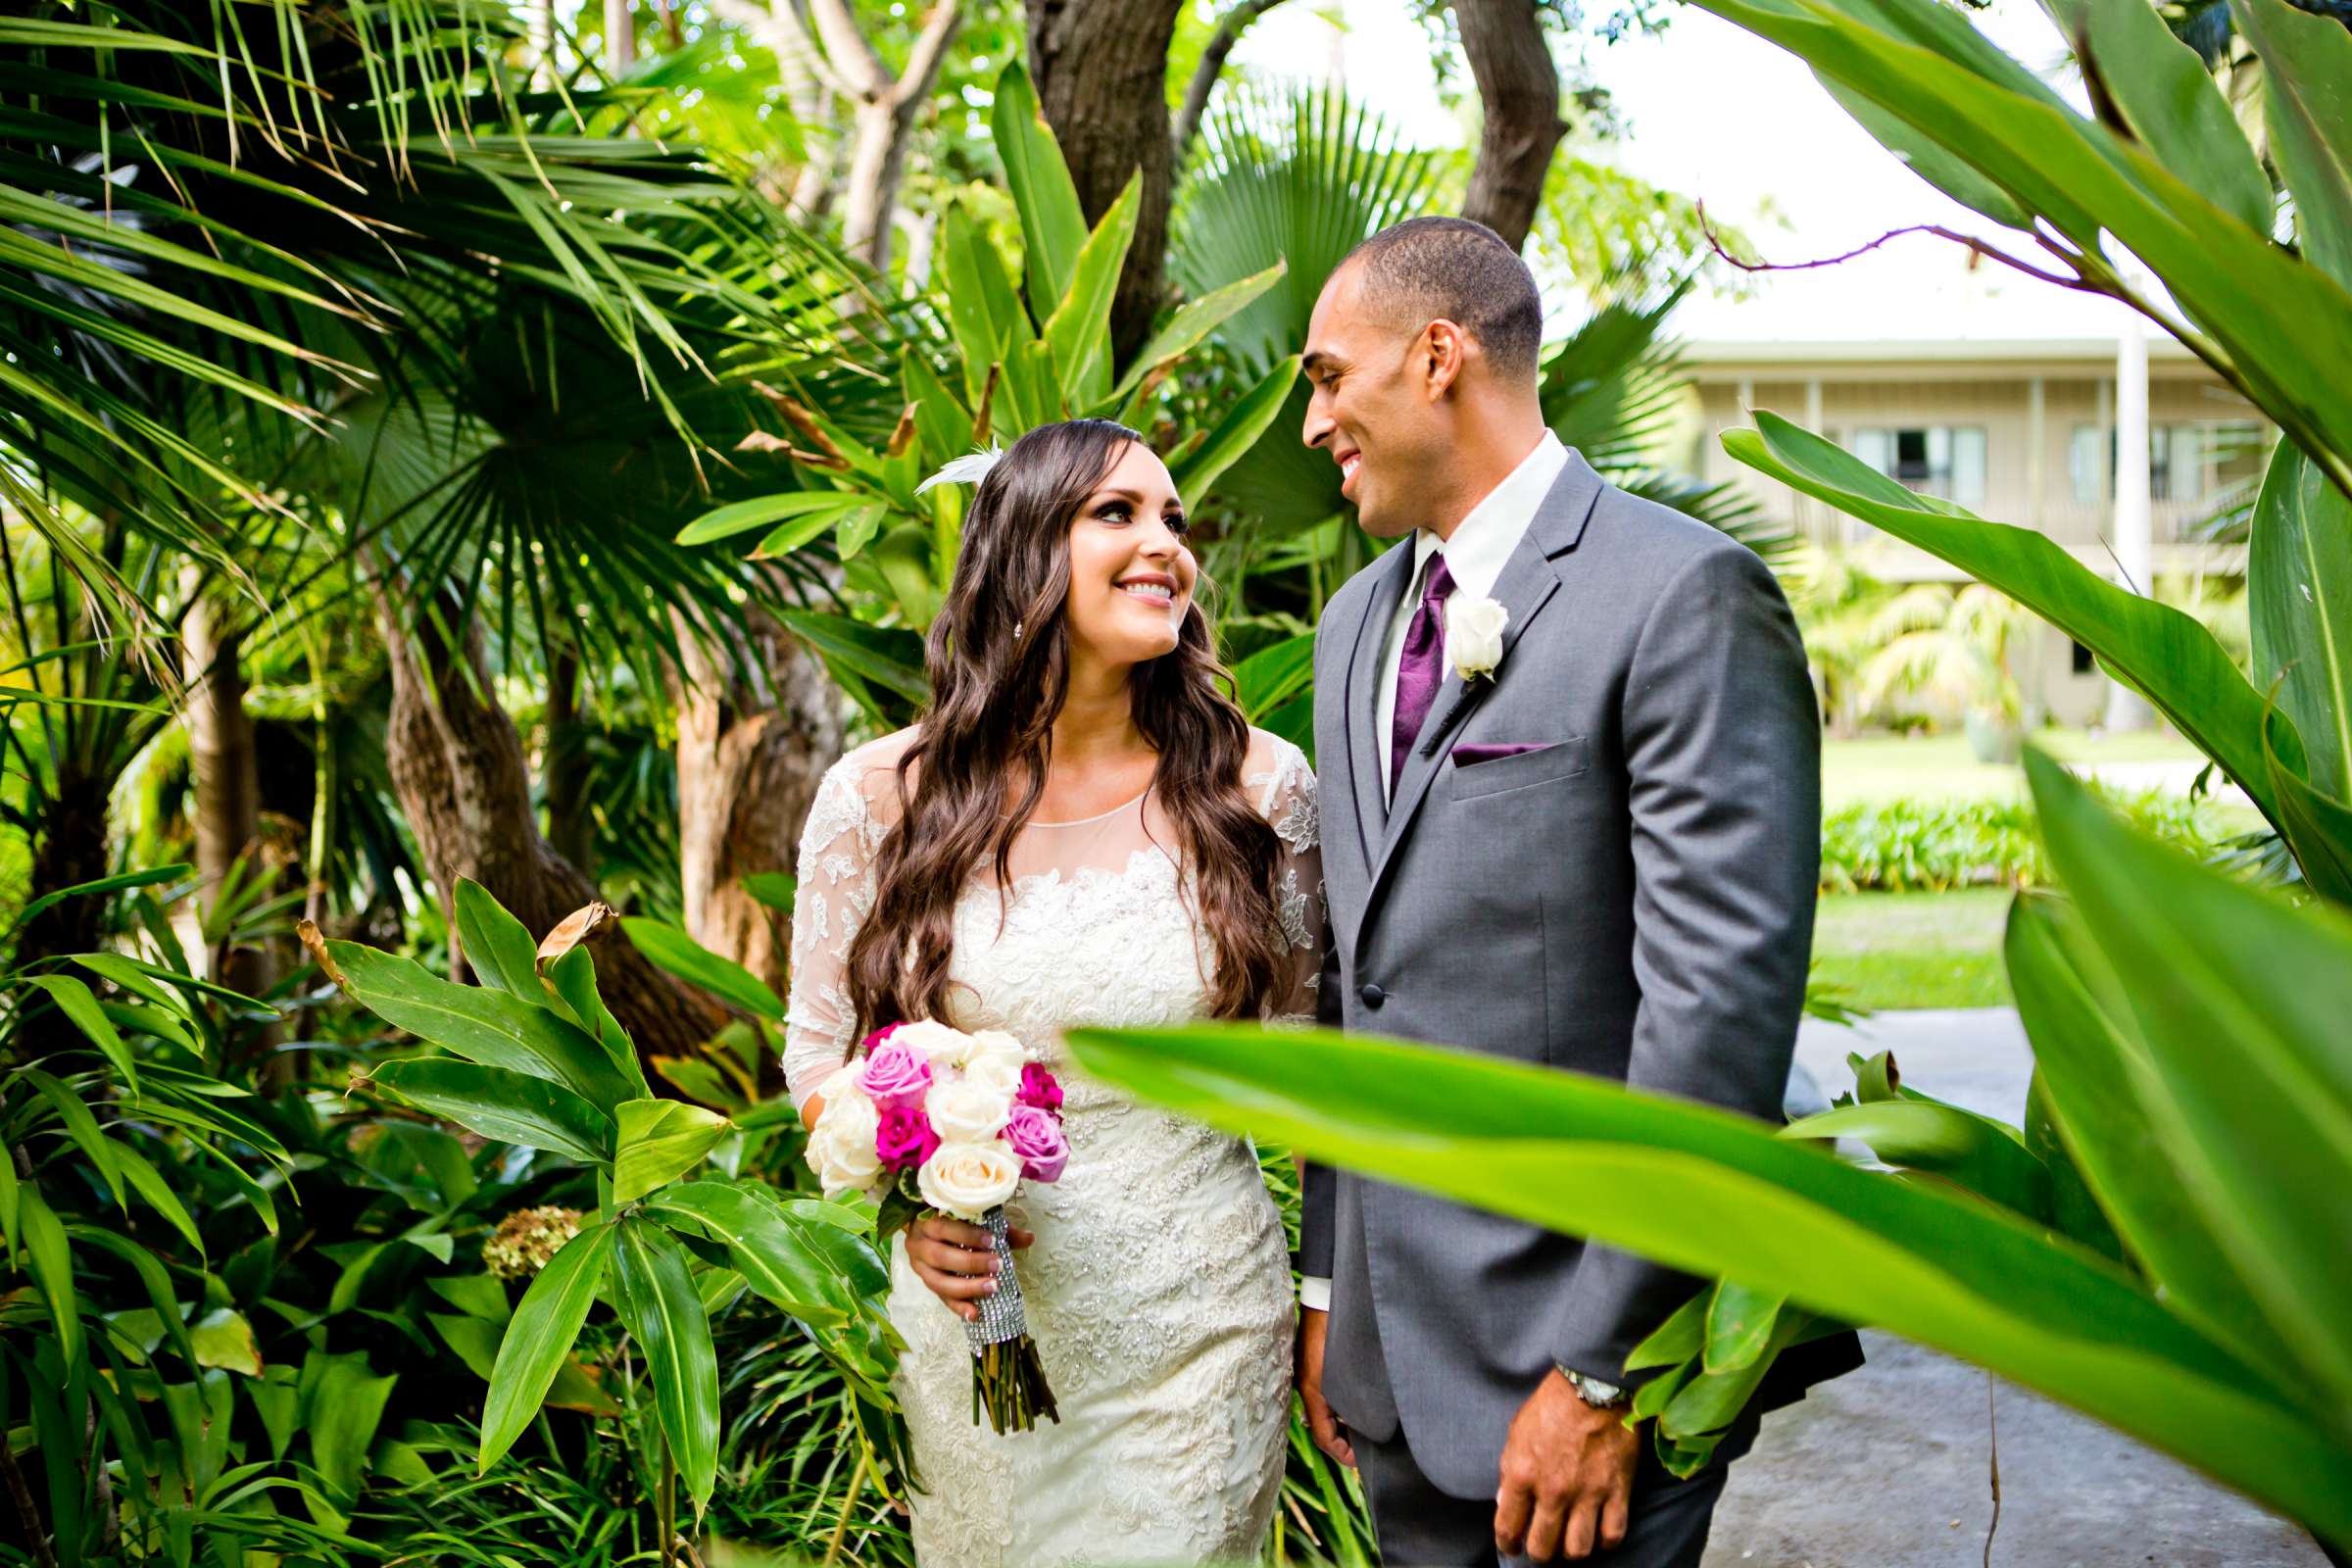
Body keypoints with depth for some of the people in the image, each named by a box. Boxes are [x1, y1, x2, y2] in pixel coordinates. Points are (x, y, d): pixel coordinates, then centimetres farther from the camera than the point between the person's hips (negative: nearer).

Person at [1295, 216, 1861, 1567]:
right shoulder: (1358, 623, 12)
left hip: (1582, 1338, -7)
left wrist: (1606, 1368, -18)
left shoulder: (1685, 596, -13)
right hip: (1397, 1335, 7)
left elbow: (1722, 997, -18)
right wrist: (1328, 1280, 13)